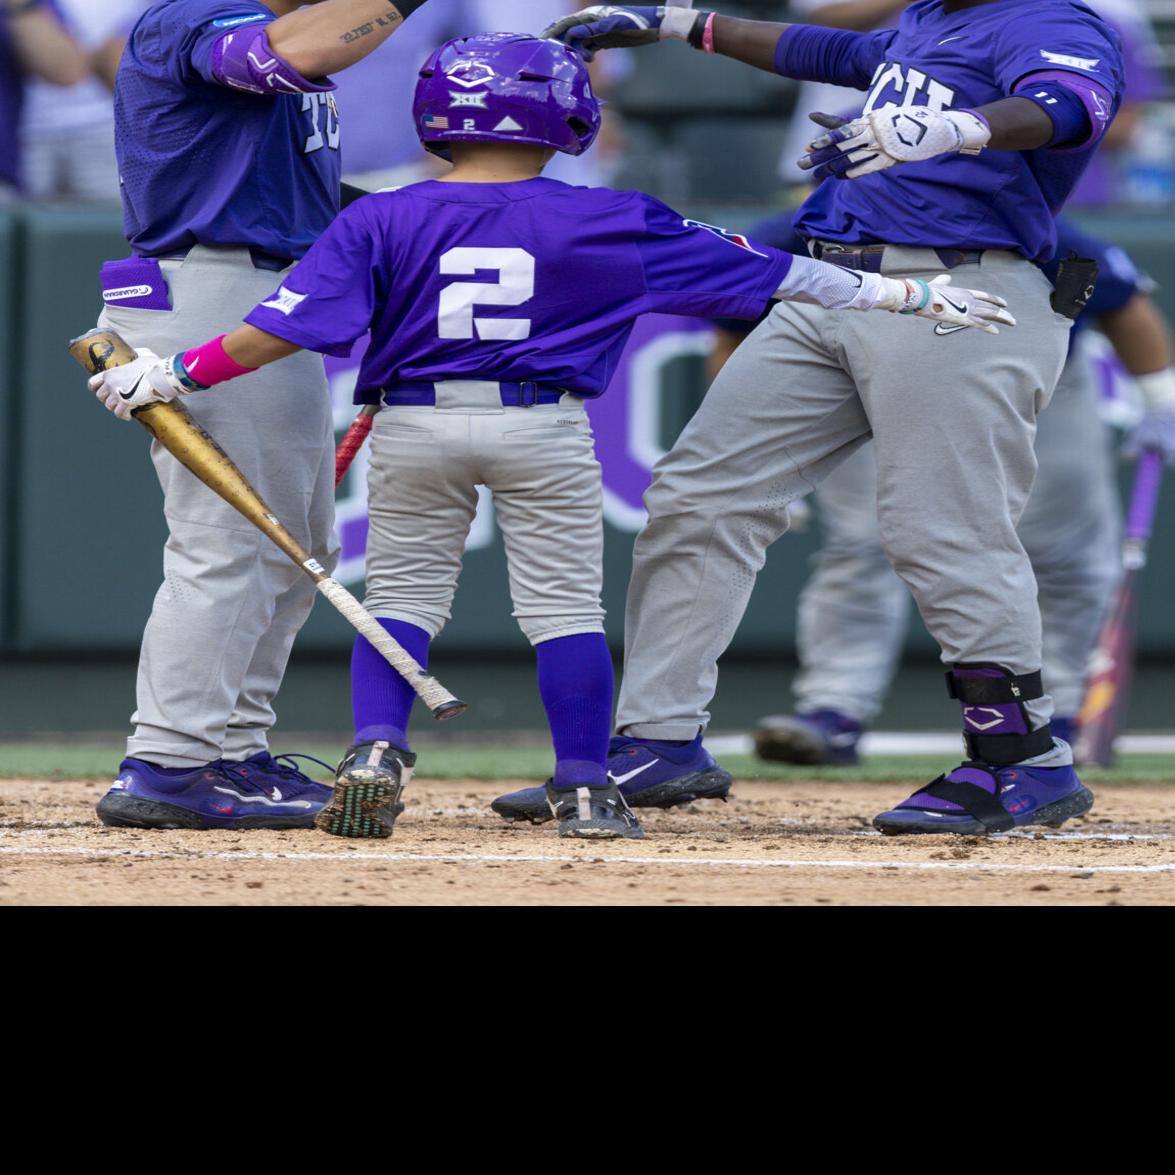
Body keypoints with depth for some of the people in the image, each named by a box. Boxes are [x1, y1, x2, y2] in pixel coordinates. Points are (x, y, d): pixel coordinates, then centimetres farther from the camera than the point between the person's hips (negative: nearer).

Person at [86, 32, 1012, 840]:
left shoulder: (381, 222, -2)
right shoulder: (606, 225, -2)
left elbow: (292, 326, -8)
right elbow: (770, 271, 2)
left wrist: (177, 375, 0)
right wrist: (901, 295, 8)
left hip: (414, 429, 1)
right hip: (544, 430, -1)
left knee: (403, 595, 11)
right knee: (565, 606, 7)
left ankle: (377, 754, -6)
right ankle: (585, 788, 7)